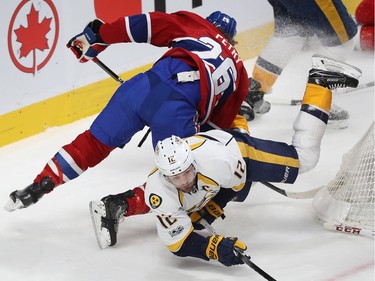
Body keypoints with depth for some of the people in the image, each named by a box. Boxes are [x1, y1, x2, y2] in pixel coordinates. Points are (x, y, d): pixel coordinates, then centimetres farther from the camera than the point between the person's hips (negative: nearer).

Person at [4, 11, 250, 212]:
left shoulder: (194, 25, 26)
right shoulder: (238, 70, 27)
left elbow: (146, 25, 14)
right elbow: (219, 124, 27)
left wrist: (98, 35, 19)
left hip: (146, 85, 2)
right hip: (178, 111, -2)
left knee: (96, 141, 19)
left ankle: (38, 187, 18)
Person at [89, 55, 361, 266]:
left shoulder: (218, 158, -45)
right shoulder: (159, 195, -39)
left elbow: (237, 180, -20)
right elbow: (180, 242, -35)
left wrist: (214, 207, -12)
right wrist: (214, 248, -51)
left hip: (237, 149, -2)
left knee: (304, 157, 3)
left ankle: (319, 80, 13)